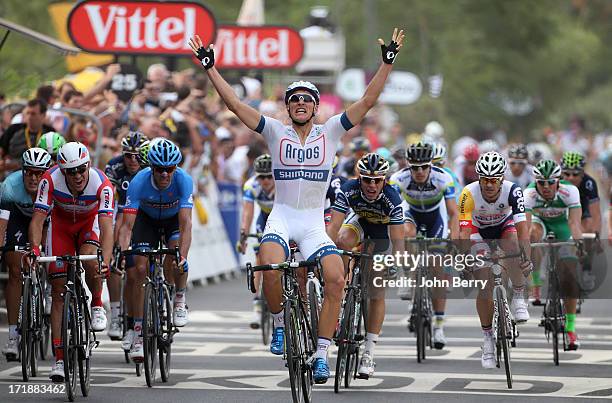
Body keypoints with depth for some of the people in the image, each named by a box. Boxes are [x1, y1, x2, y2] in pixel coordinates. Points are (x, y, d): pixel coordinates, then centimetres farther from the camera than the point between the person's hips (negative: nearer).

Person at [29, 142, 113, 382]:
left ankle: (97, 306, -1)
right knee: (59, 292, -7)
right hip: (61, 224, 1)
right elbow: (37, 219, -33)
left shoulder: (102, 184, -34)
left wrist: (106, 261, -55)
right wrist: (34, 249, -50)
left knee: (90, 261, -34)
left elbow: (106, 227, -41)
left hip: (90, 223, -1)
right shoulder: (50, 180, -31)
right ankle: (59, 358, -5)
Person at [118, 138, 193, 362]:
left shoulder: (183, 180, -34)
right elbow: (127, 225, -33)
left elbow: (185, 224, -41)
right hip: (147, 219, 1)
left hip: (174, 220, -1)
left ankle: (180, 298, -2)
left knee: (176, 251, -30)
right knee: (141, 269, -14)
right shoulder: (139, 182, -32)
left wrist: (182, 256, -54)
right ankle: (138, 333, -6)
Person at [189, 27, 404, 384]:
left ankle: (321, 355, -10)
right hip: (282, 217, -1)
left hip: (314, 223, 1)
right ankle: (279, 323, -2)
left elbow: (368, 101, -3)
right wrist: (210, 68, -9)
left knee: (336, 279, -21)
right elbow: (235, 104, -2)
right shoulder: (276, 132, 3)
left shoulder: (330, 132, 3)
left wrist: (388, 62, -11)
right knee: (271, 268, -31)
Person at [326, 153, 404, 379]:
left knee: (377, 292, -5)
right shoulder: (349, 191, -32)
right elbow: (333, 227, -36)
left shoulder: (392, 198, -36)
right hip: (359, 221, 1)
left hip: (383, 229, -1)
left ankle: (369, 354, 3)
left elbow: (398, 240, -36)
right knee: (344, 242, -36)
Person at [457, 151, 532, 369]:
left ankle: (519, 299, -16)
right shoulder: (469, 194, -33)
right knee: (484, 287, -9)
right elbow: (464, 232, -36)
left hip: (505, 226, 0)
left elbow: (522, 227, -39)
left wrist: (527, 258, -52)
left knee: (514, 247, -36)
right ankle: (488, 337, 8)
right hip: (479, 231, 0)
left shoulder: (512, 191, -33)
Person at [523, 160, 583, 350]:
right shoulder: (529, 194, -33)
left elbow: (574, 222, -42)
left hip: (562, 226, -1)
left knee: (570, 275, -13)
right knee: (534, 233, -35)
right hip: (541, 222, 1)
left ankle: (570, 328, -4)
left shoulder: (569, 191, -34)